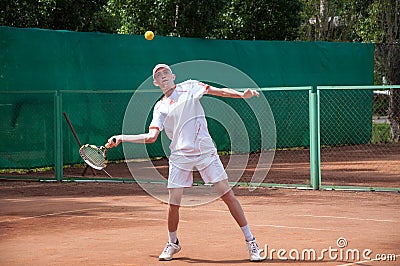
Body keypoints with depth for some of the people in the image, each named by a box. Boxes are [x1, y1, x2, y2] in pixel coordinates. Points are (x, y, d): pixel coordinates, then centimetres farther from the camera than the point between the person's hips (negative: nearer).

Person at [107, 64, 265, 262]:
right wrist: (121, 138, 5)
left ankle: (250, 241, 3)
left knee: (227, 195, -6)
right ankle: (172, 243, 22)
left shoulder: (189, 87, 9)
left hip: (205, 152, -2)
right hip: (180, 156, 2)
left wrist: (242, 95, -14)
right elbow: (151, 137, 8)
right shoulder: (160, 108, 13)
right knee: (173, 204, -4)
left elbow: (219, 91, 2)